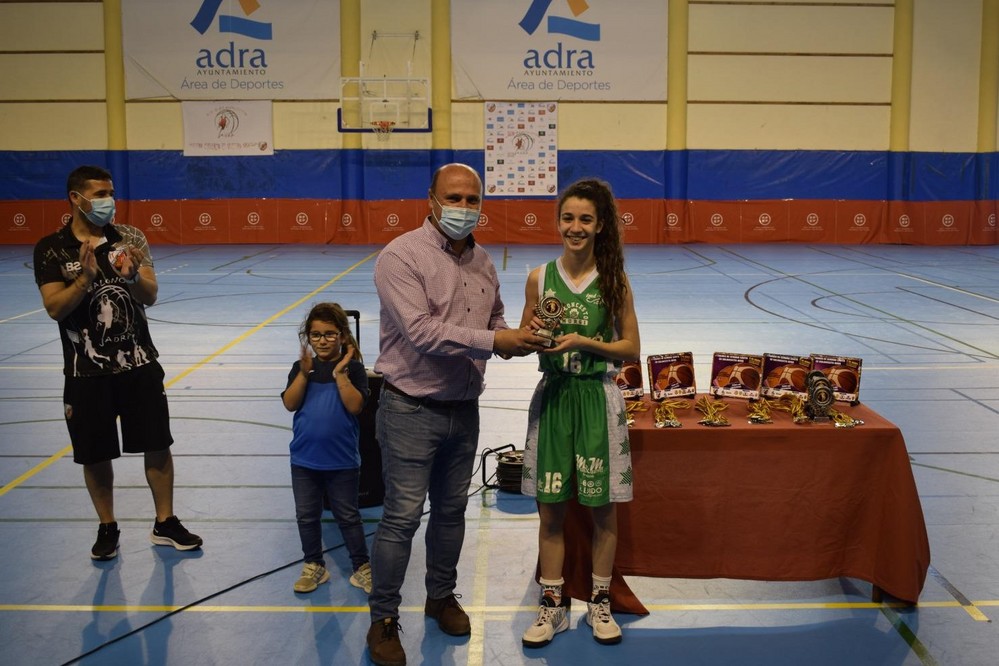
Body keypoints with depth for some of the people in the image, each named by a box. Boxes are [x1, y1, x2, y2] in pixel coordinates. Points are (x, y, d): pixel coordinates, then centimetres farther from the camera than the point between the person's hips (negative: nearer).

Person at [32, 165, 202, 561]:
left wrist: (133, 276, -29)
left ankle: (165, 524, 22)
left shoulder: (130, 239, -2)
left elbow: (150, 297, -8)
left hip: (139, 364, 1)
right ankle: (107, 528, 28)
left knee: (157, 446, 7)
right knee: (95, 455, 9)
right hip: (88, 370, -1)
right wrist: (86, 276, -28)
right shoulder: (52, 249, -6)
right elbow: (55, 308, -13)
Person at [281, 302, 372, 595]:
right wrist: (304, 373, -19)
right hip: (304, 458, 3)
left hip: (342, 460, -3)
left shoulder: (353, 367, -7)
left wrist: (340, 374, -23)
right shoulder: (301, 367, 1)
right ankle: (314, 566, 28)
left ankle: (361, 567, 20)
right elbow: (290, 404, -10)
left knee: (347, 516, 8)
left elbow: (355, 406, -17)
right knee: (306, 515, 13)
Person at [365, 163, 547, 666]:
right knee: (402, 516, -1)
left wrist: (514, 340, -8)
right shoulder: (402, 256, -16)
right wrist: (494, 341, -26)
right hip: (410, 409, -6)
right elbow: (421, 331, -25)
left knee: (451, 510, 18)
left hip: (463, 408, 6)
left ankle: (441, 596, 38)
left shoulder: (481, 260, 6)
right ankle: (383, 620, 15)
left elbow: (494, 319, 16)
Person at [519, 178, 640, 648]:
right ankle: (553, 604, 22)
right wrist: (534, 334, -13)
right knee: (550, 511, 7)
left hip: (597, 398, -1)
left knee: (601, 508, 9)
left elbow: (631, 349, -2)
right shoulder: (540, 278, 1)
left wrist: (584, 342, -16)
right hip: (552, 397, 2)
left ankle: (600, 601, 26)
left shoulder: (613, 280, -4)